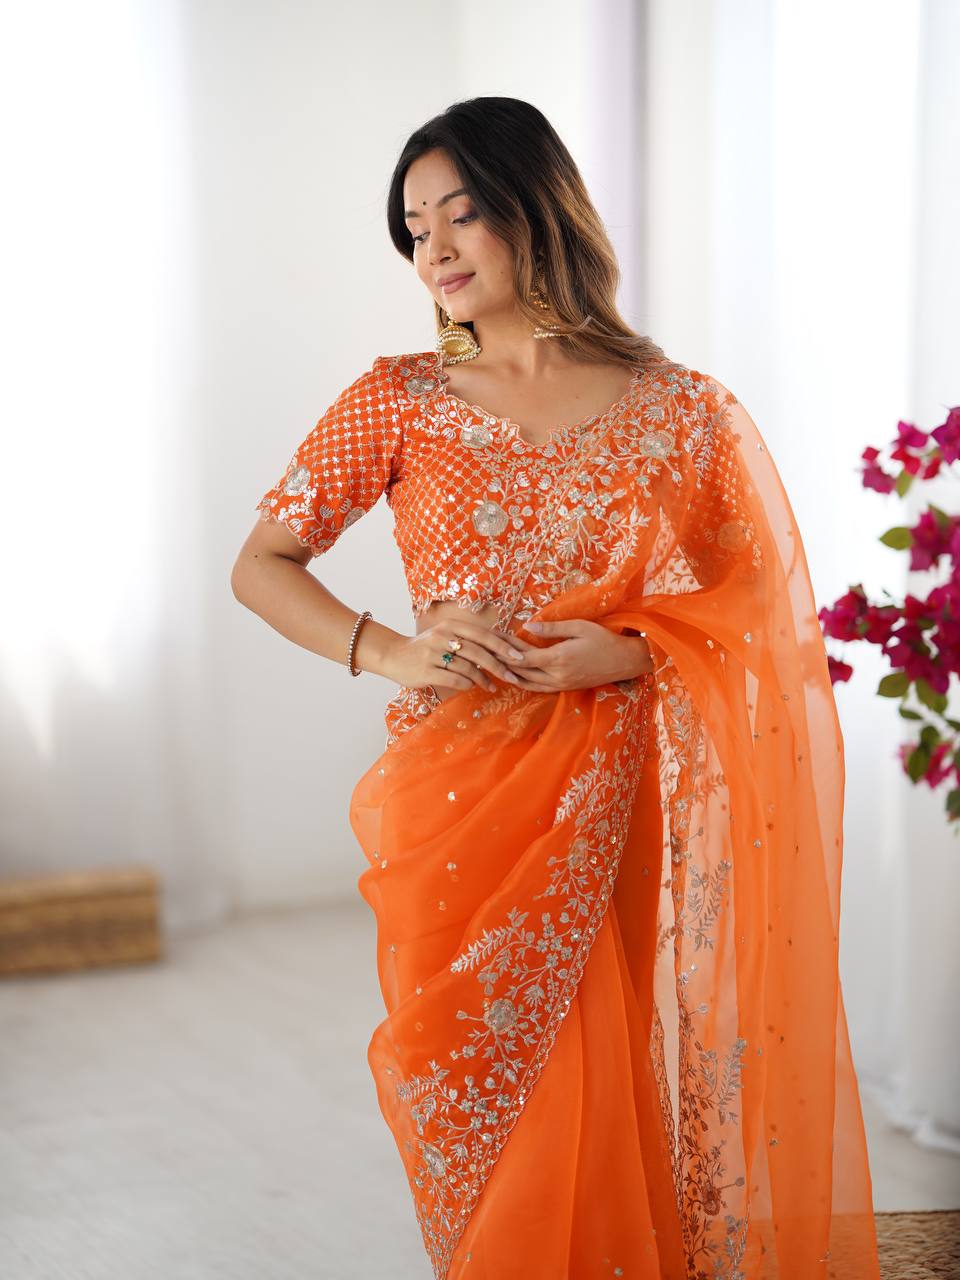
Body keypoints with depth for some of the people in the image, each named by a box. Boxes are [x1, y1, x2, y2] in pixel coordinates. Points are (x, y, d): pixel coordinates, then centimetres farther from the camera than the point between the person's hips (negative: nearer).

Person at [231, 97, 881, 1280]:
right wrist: (387, 652, -12)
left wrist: (628, 654, -13)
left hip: (620, 816, 0)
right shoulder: (398, 400, 4)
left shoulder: (683, 413, 2)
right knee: (481, 1106, 5)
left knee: (614, 1109, 4)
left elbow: (759, 619, 5)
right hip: (461, 807, 1)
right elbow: (260, 566, 5)